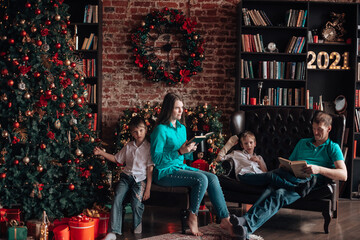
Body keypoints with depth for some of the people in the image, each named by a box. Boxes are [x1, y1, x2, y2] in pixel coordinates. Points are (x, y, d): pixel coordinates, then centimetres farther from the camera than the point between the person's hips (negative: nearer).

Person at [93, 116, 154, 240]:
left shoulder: (149, 147, -1)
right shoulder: (128, 146, 13)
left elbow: (150, 169, -4)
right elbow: (116, 159, 25)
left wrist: (148, 189, -8)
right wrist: (101, 153, 14)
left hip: (140, 178, -4)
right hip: (126, 176, 4)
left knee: (136, 203, -24)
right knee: (117, 199, -20)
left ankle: (137, 225, 8)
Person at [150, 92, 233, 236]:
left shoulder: (182, 128, 14)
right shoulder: (161, 129, -10)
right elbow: (156, 158, -16)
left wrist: (189, 150, -3)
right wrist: (180, 151, -23)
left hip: (181, 167, 8)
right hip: (165, 173, -8)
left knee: (212, 178, -12)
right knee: (201, 179, -27)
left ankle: (225, 219, -13)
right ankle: (192, 218, -12)